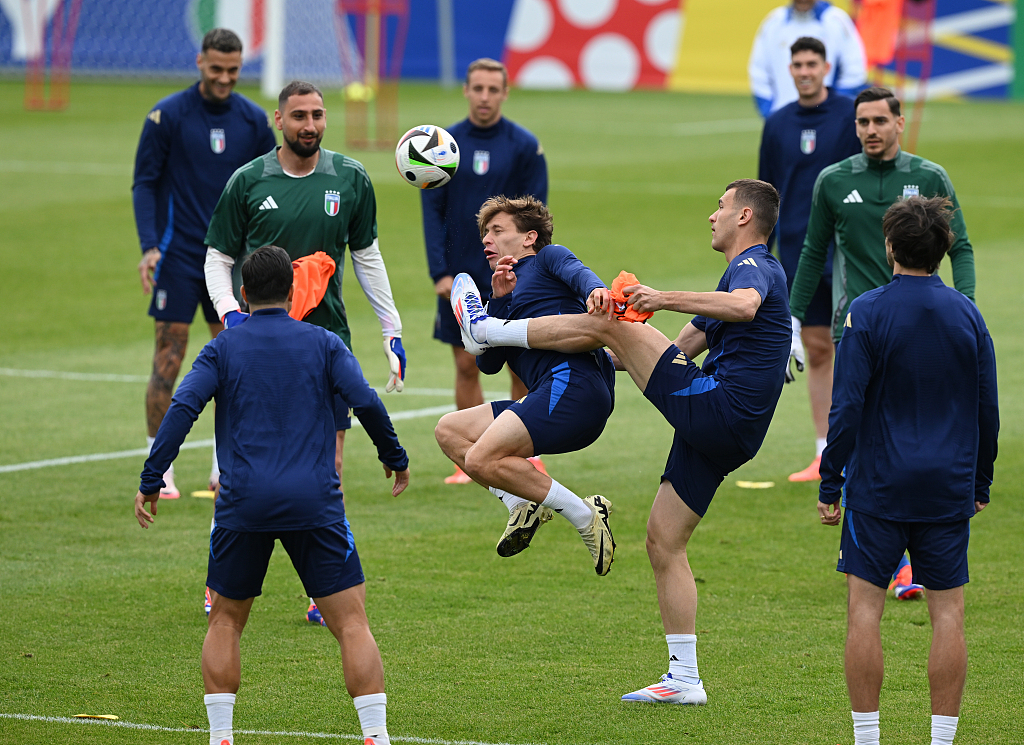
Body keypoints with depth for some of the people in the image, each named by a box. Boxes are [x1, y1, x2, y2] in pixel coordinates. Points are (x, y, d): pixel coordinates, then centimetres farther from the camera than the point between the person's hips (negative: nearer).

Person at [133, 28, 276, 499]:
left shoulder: (253, 120, 4)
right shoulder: (167, 116, -6)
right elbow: (144, 184, -4)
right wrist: (149, 245, -15)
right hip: (178, 254, -4)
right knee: (168, 358, -5)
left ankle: (225, 469, 12)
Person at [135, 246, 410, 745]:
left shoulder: (223, 349, 7)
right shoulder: (323, 344, 7)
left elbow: (182, 409, -5)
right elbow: (365, 401, -3)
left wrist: (150, 481, -3)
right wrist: (394, 457, 11)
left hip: (243, 505, 1)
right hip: (315, 502, -1)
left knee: (225, 621, 16)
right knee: (351, 623, 0)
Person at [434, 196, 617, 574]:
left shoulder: (548, 258, 12)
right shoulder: (512, 293, 32)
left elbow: (577, 272, -14)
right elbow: (487, 362, 16)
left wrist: (595, 289, -38)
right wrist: (499, 300, 4)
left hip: (574, 381, -9)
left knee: (482, 459, -21)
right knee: (450, 430, 12)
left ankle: (585, 516, -14)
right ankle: (524, 505, -4)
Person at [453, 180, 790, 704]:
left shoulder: (755, 266, -3)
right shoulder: (739, 275, 30)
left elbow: (744, 307, -30)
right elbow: (682, 348, 35)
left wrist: (664, 300, -33)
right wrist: (618, 357, 31)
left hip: (718, 405, -10)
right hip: (718, 433, 10)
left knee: (606, 324, -8)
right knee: (663, 543, 9)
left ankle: (485, 329, 7)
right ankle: (684, 680, 8)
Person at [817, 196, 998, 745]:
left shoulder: (867, 313, -7)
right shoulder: (967, 315, 5)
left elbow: (846, 407, -9)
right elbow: (988, 410, 10)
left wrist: (829, 487, -3)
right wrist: (981, 484, 20)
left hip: (878, 485, -3)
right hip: (948, 491, 3)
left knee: (865, 608, 2)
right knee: (948, 613, 4)